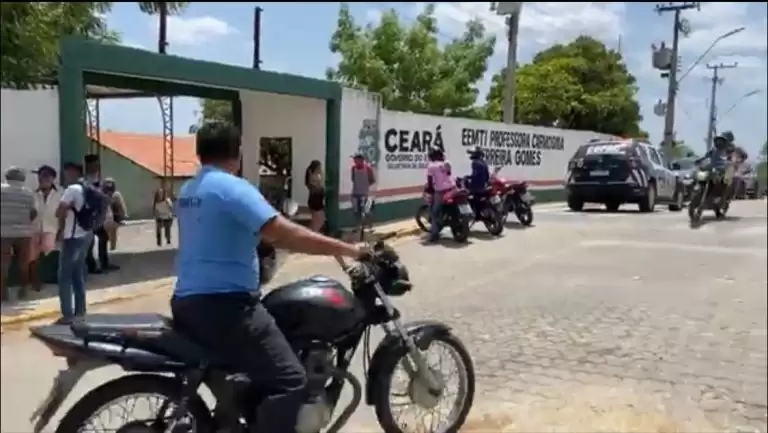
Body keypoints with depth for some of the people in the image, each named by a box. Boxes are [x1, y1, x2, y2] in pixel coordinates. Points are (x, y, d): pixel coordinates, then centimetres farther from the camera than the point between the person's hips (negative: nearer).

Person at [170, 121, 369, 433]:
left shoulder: (187, 192, 14)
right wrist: (348, 249, -19)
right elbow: (285, 235, -24)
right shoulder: (232, 187, -14)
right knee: (288, 381, -10)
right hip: (224, 305, -10)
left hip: (187, 303, 10)